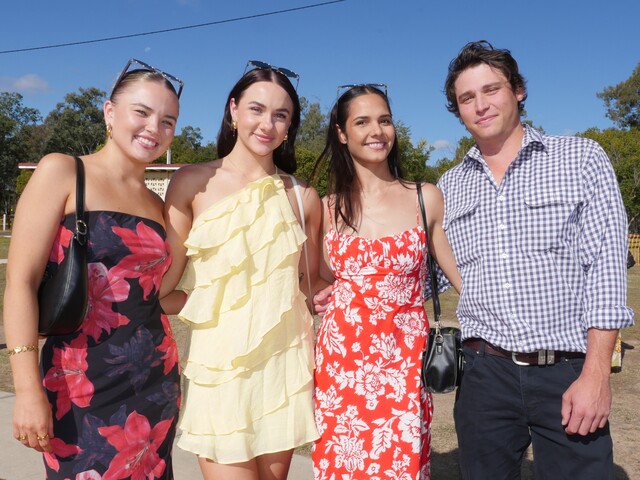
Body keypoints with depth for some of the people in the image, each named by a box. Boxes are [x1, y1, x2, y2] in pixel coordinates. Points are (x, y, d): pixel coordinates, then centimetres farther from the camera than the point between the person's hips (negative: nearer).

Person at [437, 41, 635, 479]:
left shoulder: (582, 160, 1)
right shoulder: (449, 188, 10)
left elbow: (606, 267, -5)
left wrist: (596, 375, -11)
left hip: (568, 375, -2)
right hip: (485, 376, 3)